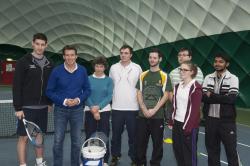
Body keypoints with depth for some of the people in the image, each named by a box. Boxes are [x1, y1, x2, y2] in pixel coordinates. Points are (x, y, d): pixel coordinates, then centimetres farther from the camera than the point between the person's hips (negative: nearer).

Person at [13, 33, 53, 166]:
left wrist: (50, 102, 10)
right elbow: (17, 86, -10)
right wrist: (18, 107, -13)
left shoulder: (49, 64, 7)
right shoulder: (23, 62, -8)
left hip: (42, 107, 5)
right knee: (24, 137, 3)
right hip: (27, 107, -5)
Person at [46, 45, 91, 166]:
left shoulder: (82, 71, -1)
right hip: (60, 110, -1)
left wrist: (79, 99, -13)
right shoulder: (56, 71, -7)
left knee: (76, 141, 11)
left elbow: (87, 89, 4)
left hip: (77, 110, 2)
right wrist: (63, 101, -16)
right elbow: (49, 91, -4)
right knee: (58, 141, 4)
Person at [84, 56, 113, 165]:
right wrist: (93, 109, -14)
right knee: (89, 136, 6)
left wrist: (98, 107, -17)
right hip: (90, 111, 0)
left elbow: (109, 96, -5)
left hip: (104, 111, 0)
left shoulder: (109, 80, 3)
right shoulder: (88, 79, 3)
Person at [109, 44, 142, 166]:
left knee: (133, 135, 8)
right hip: (116, 107, 2)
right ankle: (115, 156, 28)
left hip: (133, 108, -1)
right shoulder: (113, 67, 5)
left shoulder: (137, 68, -1)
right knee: (116, 134, 11)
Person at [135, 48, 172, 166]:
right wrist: (144, 109, -8)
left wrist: (154, 110, -13)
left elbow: (166, 95, -5)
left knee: (157, 142, 7)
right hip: (142, 115, 3)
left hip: (158, 115, -2)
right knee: (140, 142, 9)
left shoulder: (164, 76, -1)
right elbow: (139, 93, 5)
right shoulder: (143, 75, 8)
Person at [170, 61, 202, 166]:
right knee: (177, 151, 15)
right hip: (177, 124, 7)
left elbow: (195, 109, -15)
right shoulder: (177, 86, 11)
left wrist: (188, 127, -16)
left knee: (189, 153, 5)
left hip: (189, 126, -7)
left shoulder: (196, 87, -11)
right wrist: (172, 121, 8)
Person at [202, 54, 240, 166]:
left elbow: (232, 98, -17)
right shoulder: (208, 78, 5)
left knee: (231, 150, 8)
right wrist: (221, 98, -15)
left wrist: (211, 96, -13)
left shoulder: (233, 78, -5)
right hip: (210, 119, 3)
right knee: (211, 148, 15)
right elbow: (203, 97, -5)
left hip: (226, 120, -3)